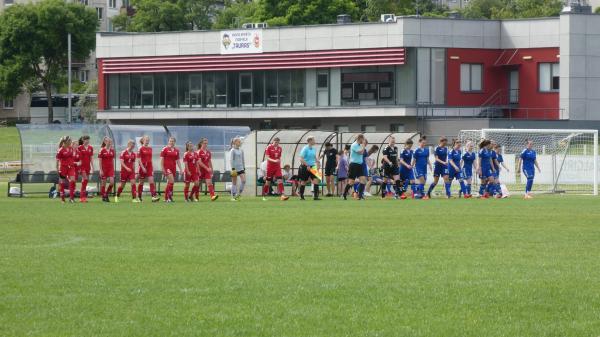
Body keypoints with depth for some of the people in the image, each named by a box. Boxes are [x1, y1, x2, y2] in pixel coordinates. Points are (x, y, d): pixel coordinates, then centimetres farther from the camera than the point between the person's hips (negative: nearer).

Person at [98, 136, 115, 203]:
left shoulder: (112, 150, 8)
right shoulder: (102, 150, -7)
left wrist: (113, 169, 12)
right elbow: (100, 161, -7)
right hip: (104, 169, -4)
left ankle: (106, 194, 8)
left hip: (111, 168, 4)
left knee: (112, 182, -11)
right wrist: (101, 170, -11)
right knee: (103, 183, 2)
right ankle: (104, 197, 11)